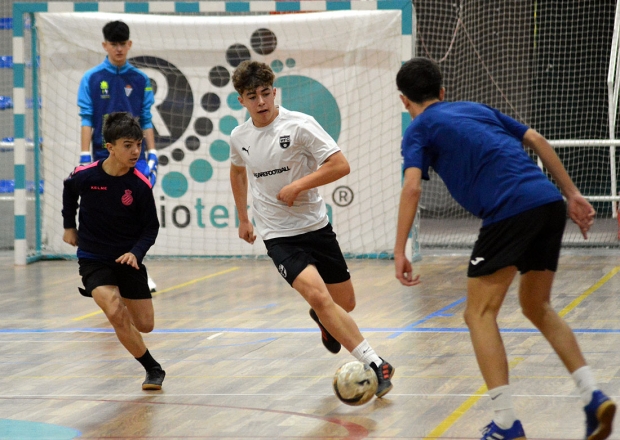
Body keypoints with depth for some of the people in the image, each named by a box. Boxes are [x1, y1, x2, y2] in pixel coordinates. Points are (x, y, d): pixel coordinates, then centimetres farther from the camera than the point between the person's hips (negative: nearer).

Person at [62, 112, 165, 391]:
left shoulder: (141, 185, -15)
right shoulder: (84, 176, -15)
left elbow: (151, 228, -6)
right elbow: (69, 192, 10)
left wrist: (136, 253, -23)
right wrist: (69, 226, 14)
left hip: (129, 260, 2)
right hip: (93, 260, -2)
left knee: (144, 325, 6)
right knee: (116, 313, -24)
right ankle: (153, 369, -8)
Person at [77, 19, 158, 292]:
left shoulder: (140, 80, 7)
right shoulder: (92, 79, 2)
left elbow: (146, 121, 9)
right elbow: (86, 119, -1)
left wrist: (152, 154, 3)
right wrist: (85, 156, -7)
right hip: (104, 157, -1)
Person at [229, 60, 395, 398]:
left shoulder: (299, 125, -11)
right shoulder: (239, 137, 2)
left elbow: (341, 166, -15)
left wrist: (298, 185, -21)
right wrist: (243, 219, 25)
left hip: (316, 227, 0)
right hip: (278, 236, 0)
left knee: (345, 304, 10)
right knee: (319, 295, -23)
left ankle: (322, 319, 50)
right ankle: (376, 366, -22)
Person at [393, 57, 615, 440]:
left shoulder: (419, 129, 10)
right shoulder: (476, 109, 28)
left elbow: (412, 187, -6)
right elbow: (536, 140, 22)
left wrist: (400, 252, -7)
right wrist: (572, 193, 23)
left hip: (509, 210, -7)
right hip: (550, 204, 7)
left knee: (480, 313, 3)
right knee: (537, 308, 22)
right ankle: (593, 397, 8)